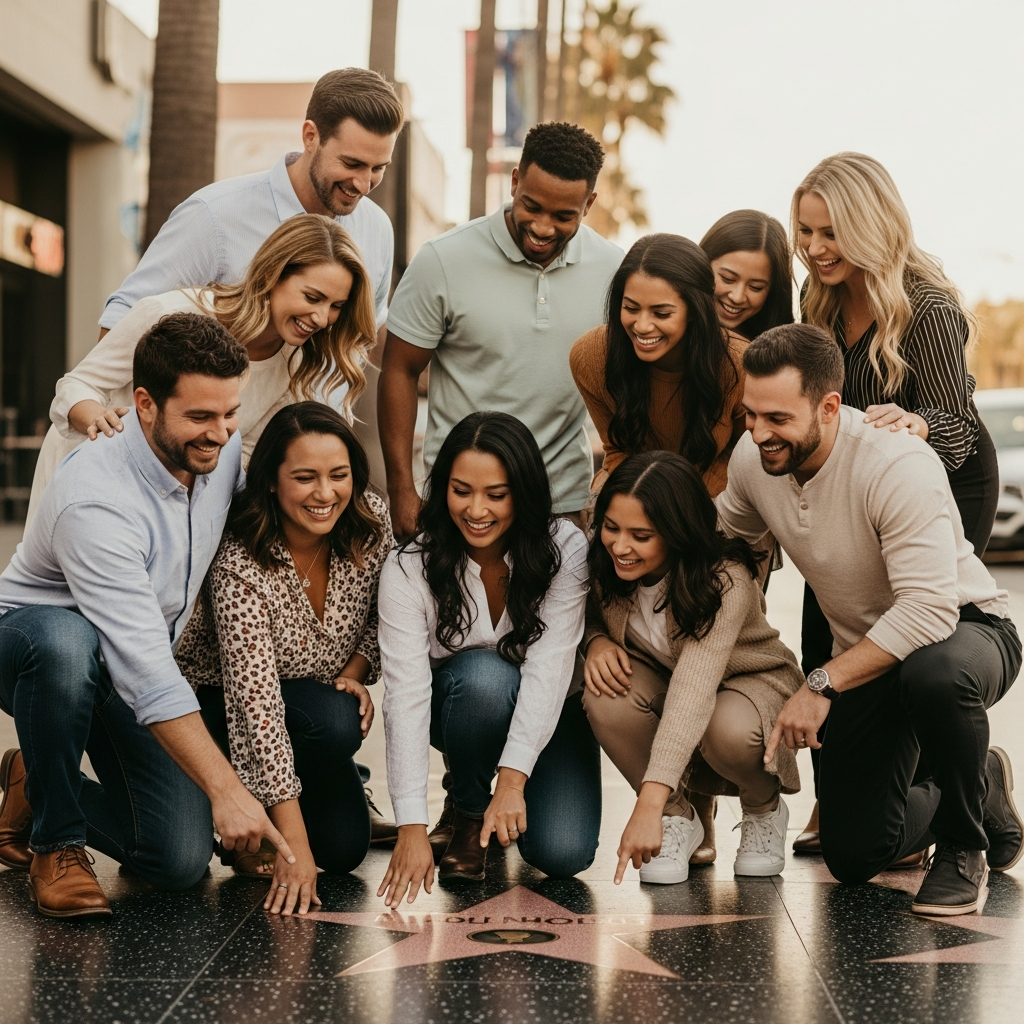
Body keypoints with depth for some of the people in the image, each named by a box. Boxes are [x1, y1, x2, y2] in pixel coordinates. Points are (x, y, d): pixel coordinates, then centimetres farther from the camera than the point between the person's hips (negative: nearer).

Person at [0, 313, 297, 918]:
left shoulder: (224, 448, -10)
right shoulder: (96, 501, -32)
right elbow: (147, 676, -37)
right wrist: (224, 788, -42)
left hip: (141, 667, 6)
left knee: (181, 863, -11)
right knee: (65, 642, -44)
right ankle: (55, 842, -20)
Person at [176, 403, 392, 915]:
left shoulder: (371, 523, -18)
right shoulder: (239, 566, -33)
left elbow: (383, 616, 5)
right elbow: (256, 703, -37)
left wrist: (356, 672, -16)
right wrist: (294, 847, -39)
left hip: (322, 696, 5)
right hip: (219, 705, -5)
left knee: (345, 849, -10)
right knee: (334, 724, -33)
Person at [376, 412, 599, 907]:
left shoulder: (564, 550, -22)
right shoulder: (409, 568, -23)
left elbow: (549, 667, -29)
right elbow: (406, 695, -28)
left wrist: (512, 779, -40)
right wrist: (411, 826, -35)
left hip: (547, 713, 0)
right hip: (459, 706, 0)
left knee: (562, 853, -22)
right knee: (484, 674, -36)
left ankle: (497, 797, 13)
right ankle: (467, 812, -8)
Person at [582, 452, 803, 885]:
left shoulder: (725, 582, -34)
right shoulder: (606, 564, -18)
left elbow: (693, 690, -45)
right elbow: (588, 616, 4)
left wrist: (649, 803, -54)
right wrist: (597, 641, -24)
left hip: (752, 683, -4)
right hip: (659, 679, 4)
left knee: (731, 731, -40)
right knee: (605, 698, -31)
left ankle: (764, 809, -2)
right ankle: (678, 819, -7)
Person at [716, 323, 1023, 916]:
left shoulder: (898, 466, -31)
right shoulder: (752, 459, -10)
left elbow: (928, 609, -36)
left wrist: (823, 685, -37)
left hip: (965, 629, -6)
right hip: (867, 655, 6)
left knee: (935, 675, -45)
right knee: (853, 857, 2)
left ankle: (963, 845, -14)